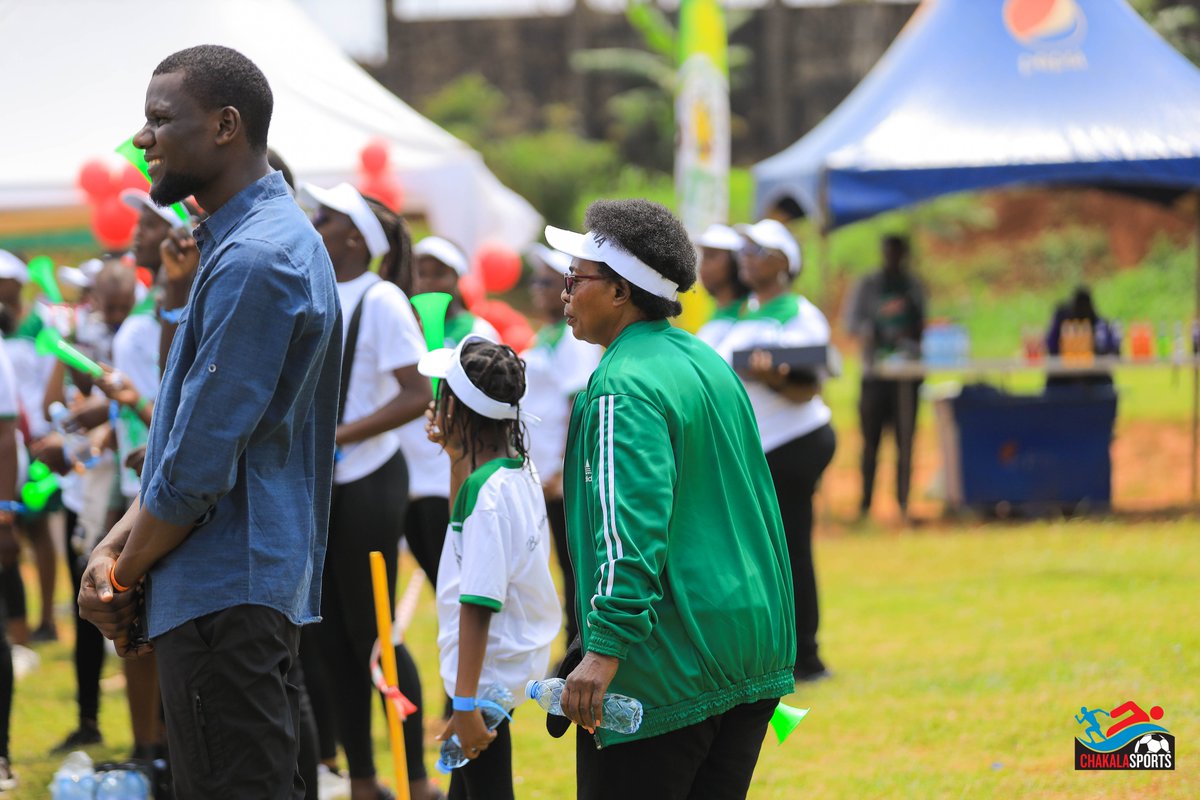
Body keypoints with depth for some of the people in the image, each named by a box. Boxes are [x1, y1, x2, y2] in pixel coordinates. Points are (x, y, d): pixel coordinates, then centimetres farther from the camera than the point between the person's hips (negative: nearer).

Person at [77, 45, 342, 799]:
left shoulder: (254, 261, -18)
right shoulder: (278, 241, 16)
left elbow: (201, 461, -20)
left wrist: (127, 575, -6)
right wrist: (115, 547, 8)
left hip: (224, 596, -11)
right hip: (259, 588, 11)